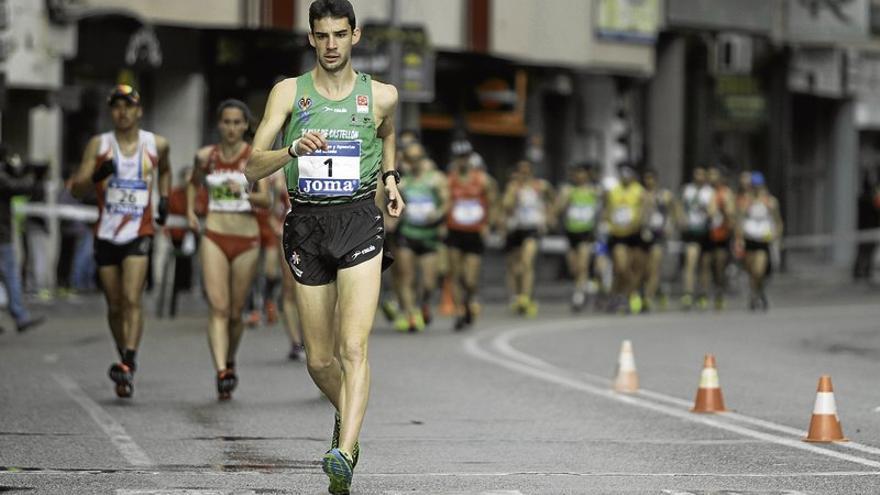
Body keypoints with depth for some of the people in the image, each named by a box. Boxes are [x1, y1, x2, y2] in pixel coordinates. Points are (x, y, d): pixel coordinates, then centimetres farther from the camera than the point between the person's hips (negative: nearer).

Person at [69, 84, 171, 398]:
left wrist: (164, 200, 15)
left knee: (132, 299, -19)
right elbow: (77, 189, -2)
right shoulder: (98, 145, 2)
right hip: (106, 234, 2)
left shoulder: (156, 145, 5)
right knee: (115, 305, 8)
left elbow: (165, 170, 28)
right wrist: (96, 176, -22)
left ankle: (128, 364, -28)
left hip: (139, 233, -2)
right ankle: (126, 360, 23)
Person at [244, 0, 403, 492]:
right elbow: (253, 168, -5)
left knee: (354, 346, -19)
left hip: (359, 222, -2)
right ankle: (347, 417, 39)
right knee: (319, 359, 8)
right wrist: (294, 149, -23)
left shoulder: (380, 95, 5)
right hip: (307, 225, 2)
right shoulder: (289, 92, 2)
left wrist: (390, 176, 14)